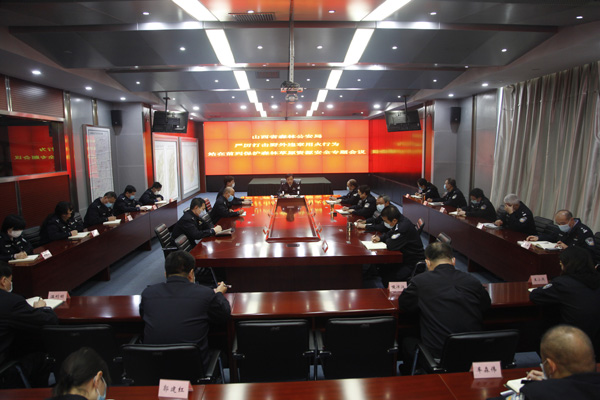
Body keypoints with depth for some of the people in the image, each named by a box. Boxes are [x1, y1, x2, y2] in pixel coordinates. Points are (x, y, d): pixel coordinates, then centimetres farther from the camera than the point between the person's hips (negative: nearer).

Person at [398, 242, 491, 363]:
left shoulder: (420, 281, -9)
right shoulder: (473, 281, -1)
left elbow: (403, 303, 7)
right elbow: (486, 304, 17)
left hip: (437, 355, -4)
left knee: (407, 342, 25)